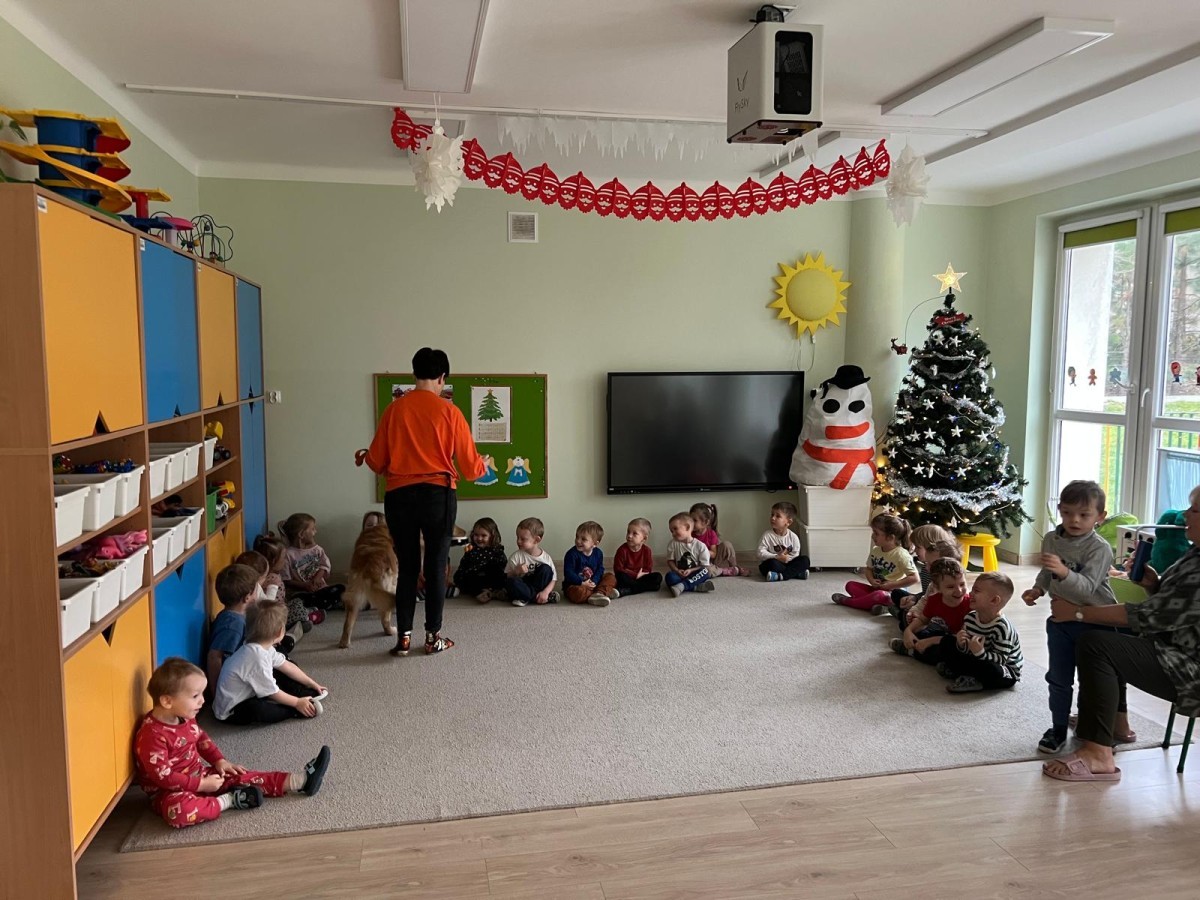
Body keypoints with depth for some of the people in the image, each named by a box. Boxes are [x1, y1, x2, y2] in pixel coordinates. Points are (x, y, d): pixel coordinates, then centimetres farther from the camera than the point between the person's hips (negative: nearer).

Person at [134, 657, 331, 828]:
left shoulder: (184, 718, 1)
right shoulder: (151, 735, -27)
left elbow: (200, 738, 19)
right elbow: (162, 777, -27)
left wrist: (219, 761, 6)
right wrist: (202, 785, -24)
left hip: (199, 775, 8)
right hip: (170, 791, -8)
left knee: (240, 777, -3)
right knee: (178, 811, -41)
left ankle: (300, 780, -7)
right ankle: (227, 801, -24)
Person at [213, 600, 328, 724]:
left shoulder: (263, 646, -5)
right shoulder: (257, 658, -34)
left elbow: (287, 666, 10)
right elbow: (273, 693, -23)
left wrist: (310, 683, 13)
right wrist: (297, 703, -10)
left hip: (248, 693, 11)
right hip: (231, 710, -10)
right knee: (259, 710, -36)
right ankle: (295, 712, -17)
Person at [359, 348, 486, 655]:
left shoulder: (394, 409, 0)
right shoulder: (448, 411, -5)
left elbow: (378, 462, 5)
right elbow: (470, 464, -1)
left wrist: (364, 457, 28)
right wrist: (482, 467, 21)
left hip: (399, 496, 2)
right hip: (438, 495, -2)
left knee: (407, 567, 11)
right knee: (436, 566, 8)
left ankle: (404, 637, 13)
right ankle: (433, 636, 13)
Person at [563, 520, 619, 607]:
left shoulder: (598, 553, -1)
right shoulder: (572, 554, -16)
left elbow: (600, 569, 2)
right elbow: (568, 573, -18)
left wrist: (594, 582, -17)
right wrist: (582, 583, -25)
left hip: (591, 583, 6)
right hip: (575, 584, -5)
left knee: (611, 577, -3)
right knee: (579, 592, -39)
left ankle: (599, 593, -27)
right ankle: (606, 591, -25)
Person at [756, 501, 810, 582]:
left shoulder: (793, 537, -3)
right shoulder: (767, 535, -9)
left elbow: (795, 554, -1)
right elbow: (761, 553, -13)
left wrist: (787, 558, -22)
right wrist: (776, 557, -25)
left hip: (788, 563, 3)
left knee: (805, 560, -18)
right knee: (772, 563, -36)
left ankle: (781, 576, -33)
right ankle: (799, 573, -28)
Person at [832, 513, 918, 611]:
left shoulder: (901, 555, -17)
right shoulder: (875, 551, 4)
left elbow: (915, 578, -20)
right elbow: (869, 569, 17)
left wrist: (891, 585, -20)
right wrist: (871, 580, -7)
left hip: (894, 593, -7)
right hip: (876, 588, 8)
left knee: (880, 595, -38)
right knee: (850, 585, -5)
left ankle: (847, 601, -17)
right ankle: (877, 605, -24)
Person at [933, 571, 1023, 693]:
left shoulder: (1001, 627, -29)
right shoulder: (970, 618, -7)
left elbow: (1000, 659, -29)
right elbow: (967, 650, -2)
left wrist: (980, 653, -43)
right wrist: (961, 644, -24)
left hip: (1005, 672, -7)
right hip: (979, 661, 7)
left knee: (991, 670, -41)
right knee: (947, 641, 7)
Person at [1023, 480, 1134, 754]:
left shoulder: (1100, 548, -18)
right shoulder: (1051, 540, -1)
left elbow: (1087, 587, -29)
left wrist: (1063, 571, -45)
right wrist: (1037, 589, -1)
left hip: (1095, 622, -5)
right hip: (1061, 621, 5)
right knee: (1059, 679, 12)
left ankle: (1119, 726, 29)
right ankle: (1058, 731, 25)